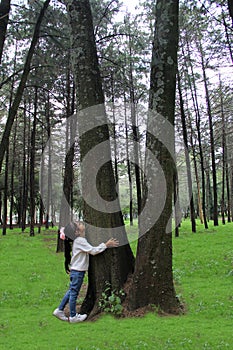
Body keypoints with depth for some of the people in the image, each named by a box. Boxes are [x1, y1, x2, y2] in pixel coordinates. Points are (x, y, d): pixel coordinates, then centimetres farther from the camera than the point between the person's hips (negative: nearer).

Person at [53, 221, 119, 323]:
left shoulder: (79, 240, 12)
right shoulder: (80, 240, -19)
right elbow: (93, 251, -22)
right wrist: (106, 245, -17)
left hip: (76, 270, 9)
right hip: (77, 271, -9)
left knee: (71, 291, 17)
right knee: (74, 293, 2)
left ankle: (59, 310, 25)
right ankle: (73, 316, 12)